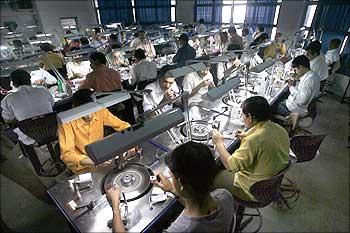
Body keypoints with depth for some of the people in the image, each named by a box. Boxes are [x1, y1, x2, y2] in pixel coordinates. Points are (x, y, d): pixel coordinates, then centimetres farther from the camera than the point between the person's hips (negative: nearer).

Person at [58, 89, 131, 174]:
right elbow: (66, 154, -22)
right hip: (81, 165, -4)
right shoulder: (67, 121, -22)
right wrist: (86, 161, -39)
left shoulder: (100, 111, -14)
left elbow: (122, 125, -5)